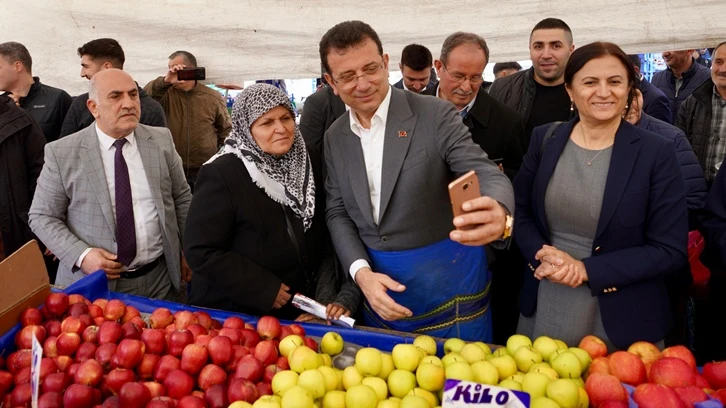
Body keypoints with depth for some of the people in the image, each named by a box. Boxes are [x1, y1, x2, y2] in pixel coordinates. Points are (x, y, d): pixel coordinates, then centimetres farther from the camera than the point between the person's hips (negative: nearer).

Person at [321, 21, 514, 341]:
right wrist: (361, 272, -11)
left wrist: (499, 213, -44)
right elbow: (337, 212, 6)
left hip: (449, 289, -3)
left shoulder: (436, 115, -11)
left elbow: (485, 174, -19)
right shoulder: (335, 137, 3)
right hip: (379, 293, 4)